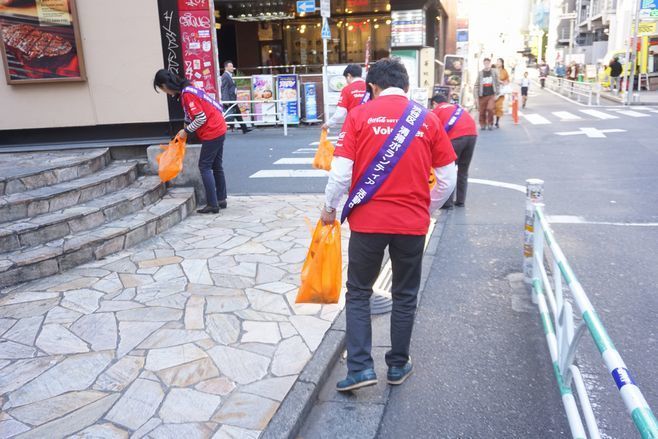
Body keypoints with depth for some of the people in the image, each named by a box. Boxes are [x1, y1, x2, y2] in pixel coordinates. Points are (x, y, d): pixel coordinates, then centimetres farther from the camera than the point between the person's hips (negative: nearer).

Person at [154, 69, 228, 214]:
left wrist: (186, 131, -9)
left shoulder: (187, 95, -19)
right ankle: (221, 200, 21)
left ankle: (213, 204, -4)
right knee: (216, 166, 14)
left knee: (205, 167, -5)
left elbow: (201, 118, -21)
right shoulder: (187, 90, 10)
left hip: (212, 133, -10)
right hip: (218, 130, 10)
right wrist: (185, 129, 14)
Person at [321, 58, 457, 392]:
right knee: (405, 296, 17)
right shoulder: (427, 119, 2)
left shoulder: (359, 115, -3)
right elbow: (448, 179, 3)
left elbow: (341, 172, -8)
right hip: (412, 224, 2)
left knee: (358, 293, 15)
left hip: (367, 220, -1)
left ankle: (360, 367, 10)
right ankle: (398, 366, 29)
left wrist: (329, 208, 8)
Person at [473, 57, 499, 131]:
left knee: (490, 108, -18)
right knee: (482, 111, 2)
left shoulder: (494, 72, 5)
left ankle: (490, 124, 0)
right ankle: (483, 124, 20)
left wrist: (496, 94, -1)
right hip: (482, 96, 1)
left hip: (491, 95, -1)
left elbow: (497, 84, 6)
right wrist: (476, 96, -3)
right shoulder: (480, 73, 5)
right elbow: (477, 85, 3)